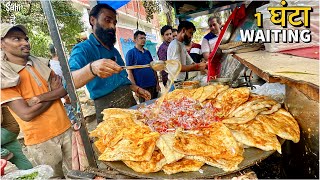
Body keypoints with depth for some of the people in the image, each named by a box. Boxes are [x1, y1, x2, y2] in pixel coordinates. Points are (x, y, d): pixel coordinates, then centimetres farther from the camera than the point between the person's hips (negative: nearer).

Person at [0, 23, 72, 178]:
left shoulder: (40, 63, 5)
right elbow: (26, 114, -19)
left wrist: (40, 98, -19)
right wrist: (54, 91, -8)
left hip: (66, 129, 4)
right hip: (41, 140, -4)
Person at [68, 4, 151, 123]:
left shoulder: (114, 50, 15)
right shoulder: (83, 49, -9)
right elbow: (69, 81, -28)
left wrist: (137, 89, 10)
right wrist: (91, 69, -46)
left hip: (131, 103, 7)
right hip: (108, 109, -7)